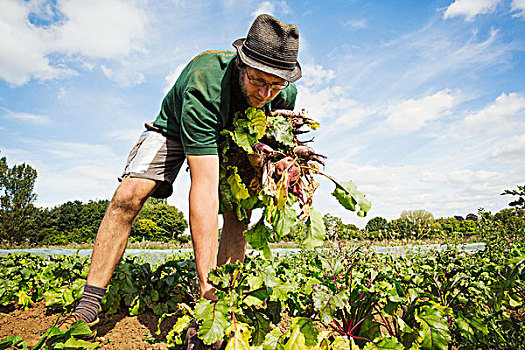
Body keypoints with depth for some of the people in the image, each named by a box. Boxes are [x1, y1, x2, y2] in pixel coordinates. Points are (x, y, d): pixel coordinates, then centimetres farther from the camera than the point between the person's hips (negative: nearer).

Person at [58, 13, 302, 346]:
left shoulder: (285, 92, -24)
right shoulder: (203, 86, -42)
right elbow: (204, 191, -48)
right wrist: (206, 282, -48)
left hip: (229, 136, 4)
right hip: (176, 128, -3)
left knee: (238, 213, -15)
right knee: (128, 196, -23)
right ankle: (88, 306, -9)